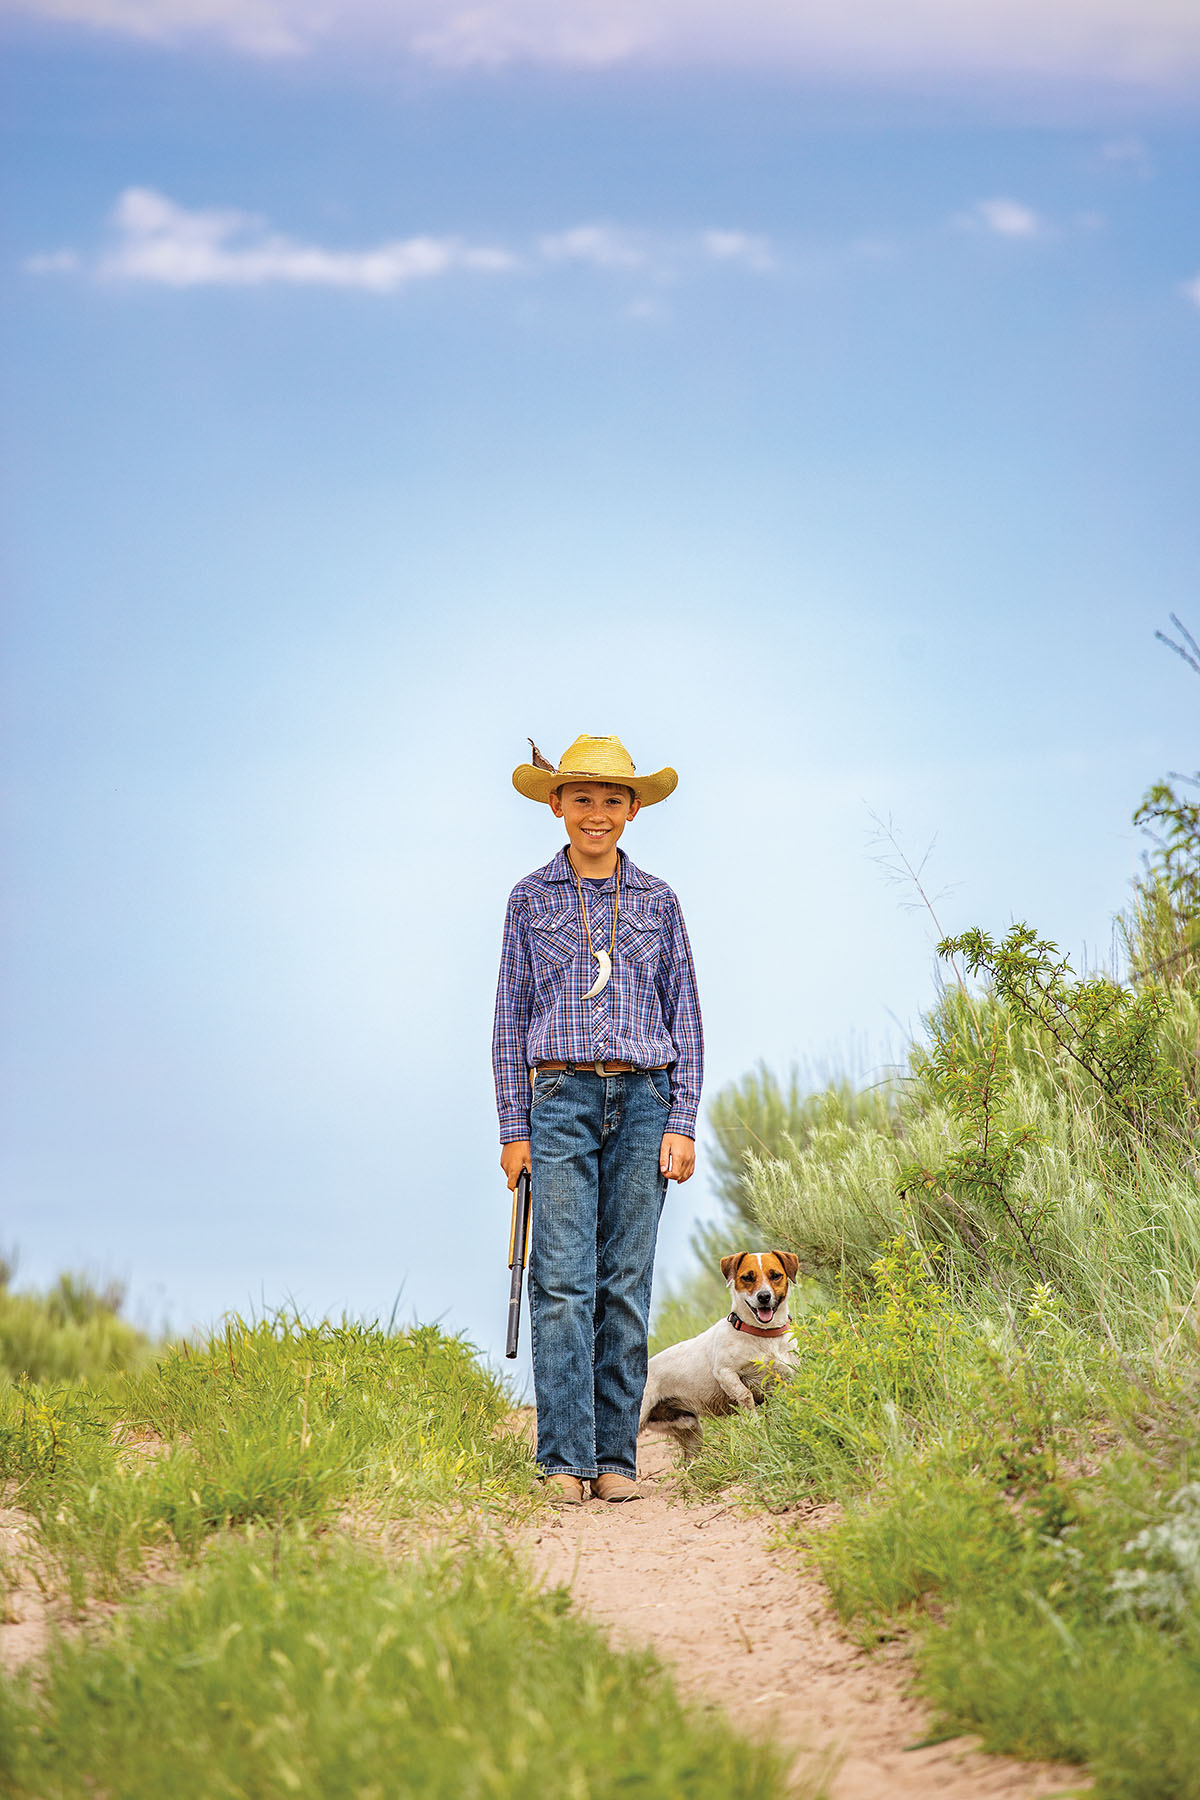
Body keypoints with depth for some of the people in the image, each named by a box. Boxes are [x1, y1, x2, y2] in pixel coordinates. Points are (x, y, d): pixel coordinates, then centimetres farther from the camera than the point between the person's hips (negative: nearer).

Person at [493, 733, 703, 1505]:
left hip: (643, 1100, 1)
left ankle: (617, 1457, 5)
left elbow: (686, 1016, 10)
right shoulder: (532, 898, 8)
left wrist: (682, 1122, 1)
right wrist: (514, 1127, 1)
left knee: (628, 1283, 1)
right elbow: (512, 1015, 8)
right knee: (562, 1281, -9)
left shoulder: (658, 901, 11)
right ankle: (565, 1457, -8)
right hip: (563, 1098, -1)